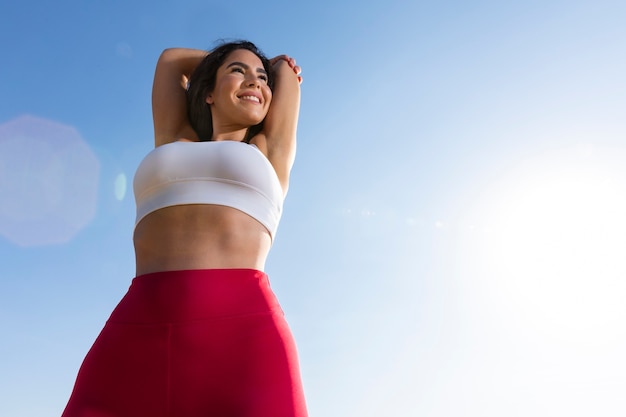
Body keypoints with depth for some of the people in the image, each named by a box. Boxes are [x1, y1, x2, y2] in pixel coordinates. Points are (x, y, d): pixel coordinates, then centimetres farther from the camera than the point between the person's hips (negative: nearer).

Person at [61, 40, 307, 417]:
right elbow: (171, 60, 42)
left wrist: (278, 69, 55)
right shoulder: (174, 143, 26)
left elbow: (288, 69, 35)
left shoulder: (270, 152, 21)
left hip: (242, 332, -2)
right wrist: (239, 61, 50)